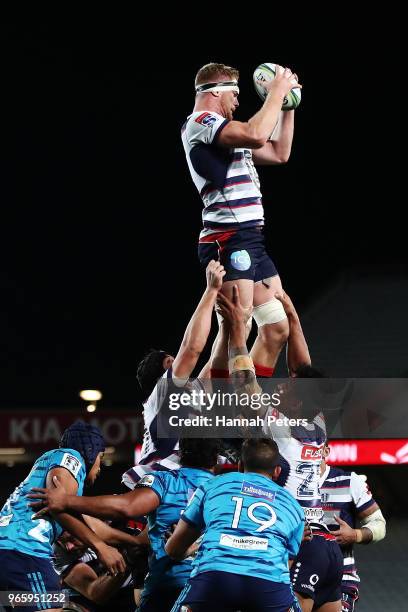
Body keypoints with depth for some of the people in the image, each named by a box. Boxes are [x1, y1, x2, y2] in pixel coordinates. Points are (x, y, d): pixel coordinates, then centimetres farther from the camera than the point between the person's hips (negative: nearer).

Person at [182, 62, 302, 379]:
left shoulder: (223, 131, 24)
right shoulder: (200, 122, -7)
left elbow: (279, 153, 29)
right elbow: (256, 135, -23)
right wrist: (276, 92, -10)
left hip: (252, 240, 10)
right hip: (229, 239, -10)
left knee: (277, 329, 9)